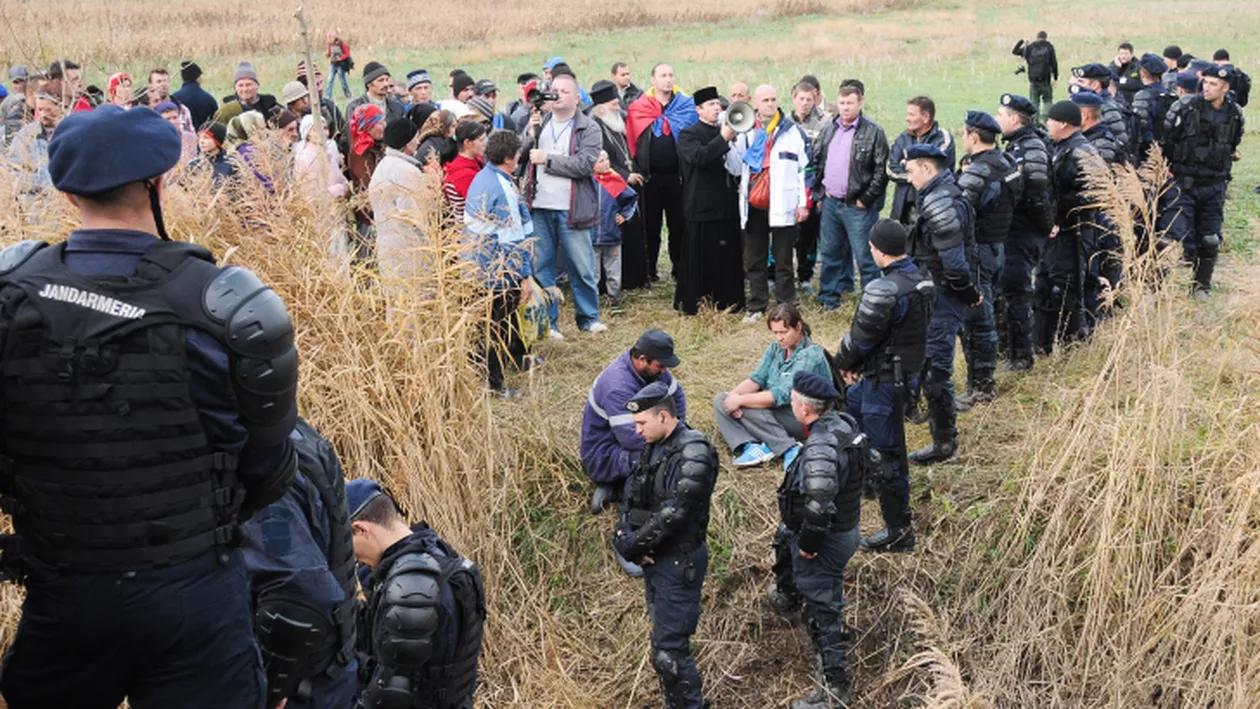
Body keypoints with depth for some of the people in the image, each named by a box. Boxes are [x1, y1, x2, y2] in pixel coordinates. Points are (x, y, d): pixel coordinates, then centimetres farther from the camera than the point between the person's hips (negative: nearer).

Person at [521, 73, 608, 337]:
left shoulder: (588, 129, -1)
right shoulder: (538, 123, 14)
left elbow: (584, 165, -15)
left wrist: (548, 159, -13)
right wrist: (530, 132, -9)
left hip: (571, 210, -3)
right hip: (539, 208, 3)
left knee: (581, 267, 3)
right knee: (541, 266, 6)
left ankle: (589, 317, 18)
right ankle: (546, 321, 15)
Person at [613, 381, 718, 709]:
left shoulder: (694, 453, -20)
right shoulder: (653, 447, 8)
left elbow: (673, 512, -25)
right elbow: (631, 496, 8)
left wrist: (633, 545, -17)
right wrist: (624, 535, -10)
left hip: (679, 560, -8)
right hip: (653, 557, 8)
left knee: (668, 651, -7)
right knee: (666, 636, 18)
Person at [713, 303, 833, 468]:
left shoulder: (811, 355, -18)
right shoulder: (776, 348, 6)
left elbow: (783, 395, -24)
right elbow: (757, 378, 0)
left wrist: (740, 400, -24)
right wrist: (734, 394, -21)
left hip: (804, 420, -9)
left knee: (746, 408, -27)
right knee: (720, 400, -5)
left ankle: (789, 449, -28)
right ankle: (750, 447, -27)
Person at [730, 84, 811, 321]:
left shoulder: (792, 131, 0)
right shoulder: (745, 132, 10)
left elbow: (805, 167, -2)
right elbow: (736, 167, 12)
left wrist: (804, 203, -7)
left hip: (782, 206, -4)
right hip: (753, 206, 4)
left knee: (783, 261, 3)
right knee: (754, 261, 10)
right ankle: (756, 307, 18)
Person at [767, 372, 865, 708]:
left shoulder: (820, 448, -34)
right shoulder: (844, 423, -5)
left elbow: (819, 506, -41)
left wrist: (808, 544, -23)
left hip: (827, 539, -10)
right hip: (846, 526, 10)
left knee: (822, 613, 2)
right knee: (784, 538, 37)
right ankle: (787, 597, 64)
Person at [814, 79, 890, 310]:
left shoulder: (873, 132, -8)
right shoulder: (829, 130, 11)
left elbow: (882, 170, -11)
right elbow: (817, 163, 18)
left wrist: (865, 200, -12)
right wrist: (819, 194, 10)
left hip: (858, 206, -6)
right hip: (830, 203, 6)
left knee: (864, 257, -3)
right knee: (829, 252, 15)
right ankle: (828, 297, 27)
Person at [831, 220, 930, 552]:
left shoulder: (884, 290, -27)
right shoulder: (922, 280, 3)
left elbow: (861, 335, -20)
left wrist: (844, 362, 3)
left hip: (885, 379, -10)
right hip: (909, 371, 10)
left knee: (886, 451, 0)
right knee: (850, 403, 30)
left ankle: (898, 531, 8)